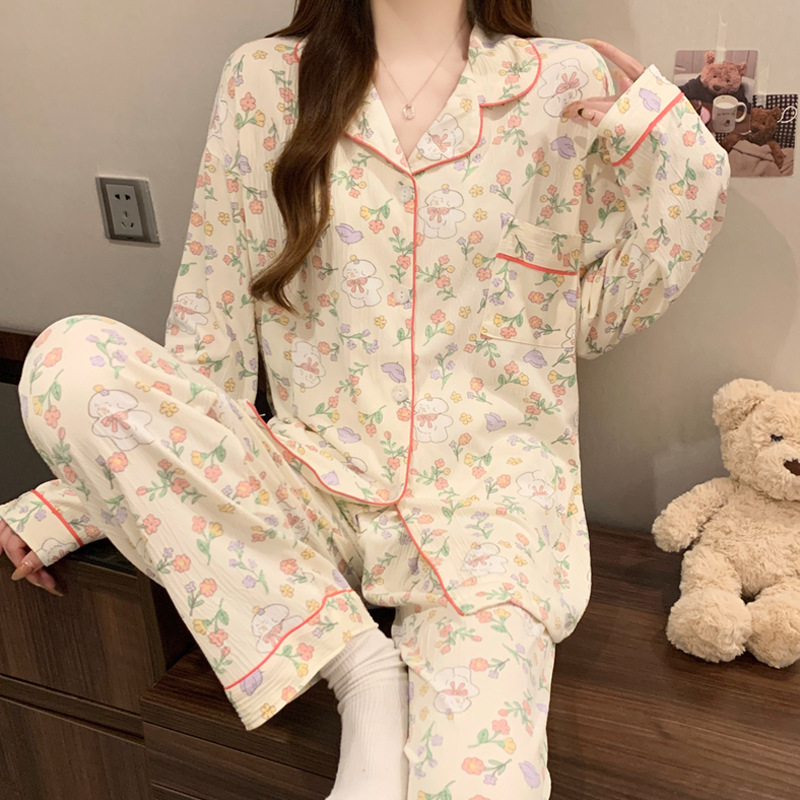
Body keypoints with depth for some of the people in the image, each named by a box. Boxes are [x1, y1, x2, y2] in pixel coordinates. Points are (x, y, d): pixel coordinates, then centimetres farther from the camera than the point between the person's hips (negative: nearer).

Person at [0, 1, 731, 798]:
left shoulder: (569, 85, 2)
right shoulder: (263, 79, 4)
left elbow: (594, 321, 8)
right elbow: (210, 329, 5)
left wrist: (669, 148, -4)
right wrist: (77, 497, 2)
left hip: (491, 495, -3)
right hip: (313, 484, 4)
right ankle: (361, 670, -14)